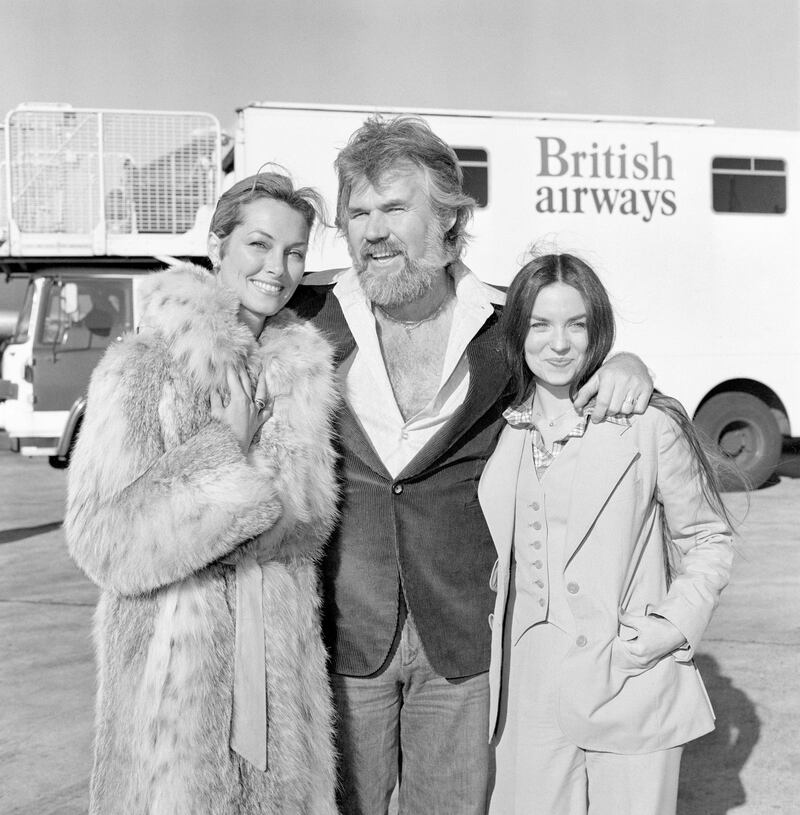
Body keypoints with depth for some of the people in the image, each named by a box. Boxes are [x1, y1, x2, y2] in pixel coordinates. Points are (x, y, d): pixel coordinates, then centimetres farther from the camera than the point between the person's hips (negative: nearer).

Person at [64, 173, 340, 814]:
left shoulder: (303, 367, 5)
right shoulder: (143, 365, -9)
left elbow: (309, 520, 1)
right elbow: (102, 539, -15)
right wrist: (227, 449, -21)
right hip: (175, 659, -4)